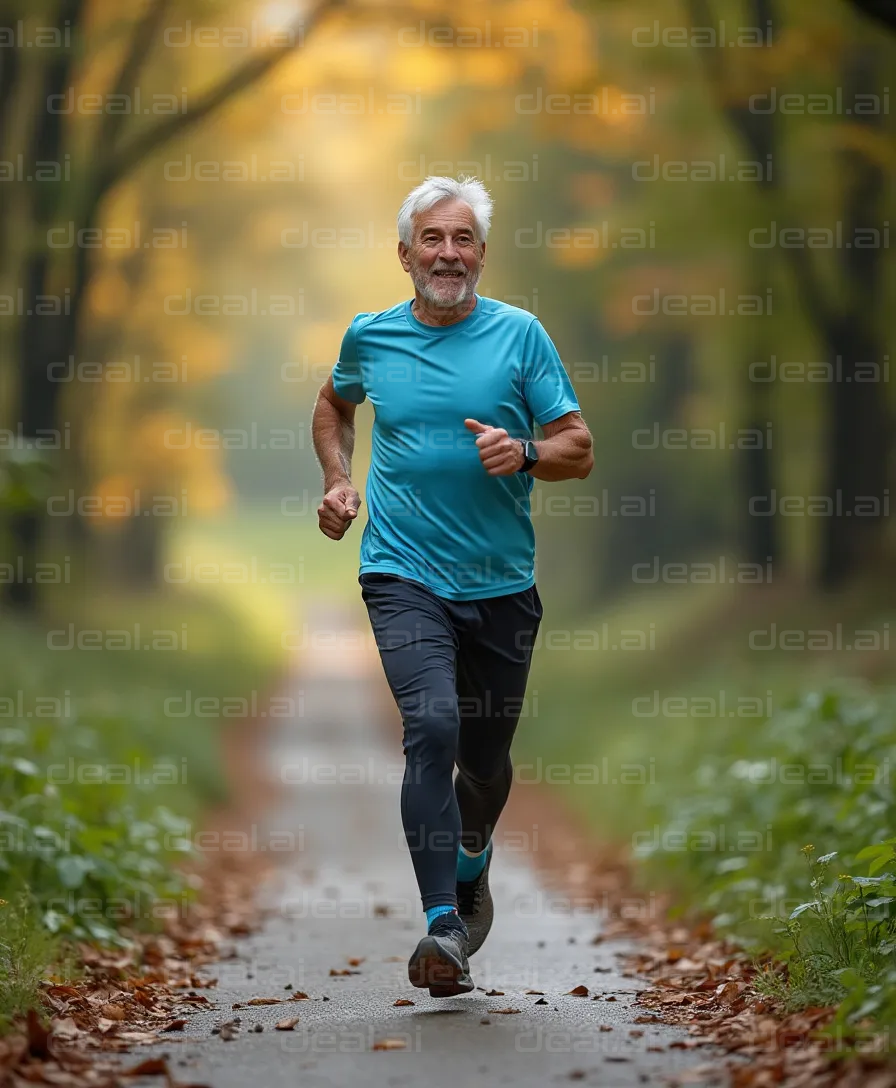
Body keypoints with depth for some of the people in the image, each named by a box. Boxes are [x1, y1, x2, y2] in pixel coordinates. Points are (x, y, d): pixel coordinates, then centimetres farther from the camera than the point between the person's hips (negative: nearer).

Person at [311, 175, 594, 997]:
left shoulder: (519, 335, 1)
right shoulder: (370, 337, 5)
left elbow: (579, 451, 2)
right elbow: (333, 405, 27)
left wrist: (522, 453, -18)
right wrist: (338, 482, 11)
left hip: (502, 583, 1)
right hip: (404, 575, -1)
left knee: (486, 755, 13)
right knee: (433, 724, -23)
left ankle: (472, 862, 46)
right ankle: (443, 926, -26)